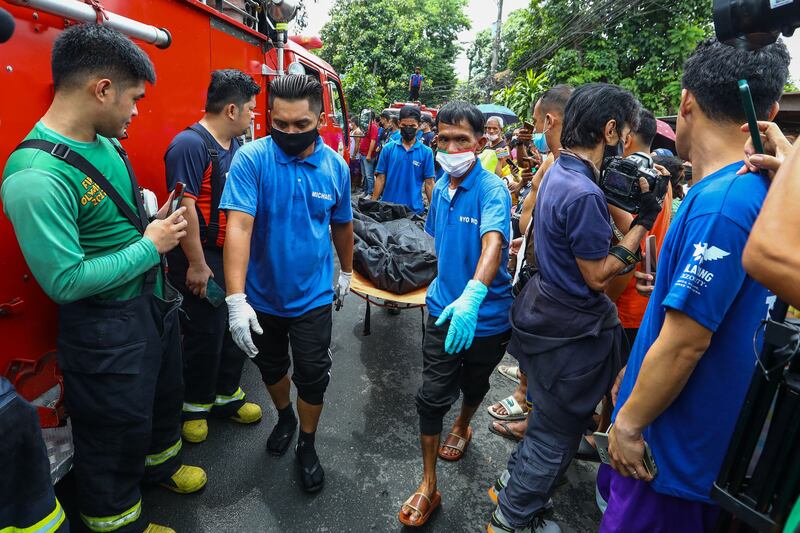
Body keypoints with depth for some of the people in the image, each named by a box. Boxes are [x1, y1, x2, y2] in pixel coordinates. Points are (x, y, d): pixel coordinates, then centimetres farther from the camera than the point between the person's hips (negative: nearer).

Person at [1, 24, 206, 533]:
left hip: (156, 300, 9)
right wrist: (150, 246, -20)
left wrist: (152, 219, 2)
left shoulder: (106, 143, 1)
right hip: (106, 327, -8)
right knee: (118, 427, 14)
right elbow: (65, 281, -27)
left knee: (166, 393, 28)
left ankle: (160, 460, 56)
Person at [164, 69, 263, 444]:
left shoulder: (236, 145, 10)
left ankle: (227, 394, 33)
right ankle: (195, 405, 26)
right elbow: (184, 206, -22)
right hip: (204, 257, -8)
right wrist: (197, 264, -21)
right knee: (205, 333, 3)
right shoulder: (190, 144, -17)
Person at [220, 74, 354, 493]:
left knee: (313, 375, 7)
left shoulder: (335, 166, -7)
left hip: (312, 295, 1)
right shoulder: (252, 159, -17)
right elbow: (239, 226, -26)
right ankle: (285, 417, 51)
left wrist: (346, 272, 17)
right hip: (262, 293, 0)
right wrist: (236, 299, -33)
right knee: (271, 366, 21)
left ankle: (307, 446, 33)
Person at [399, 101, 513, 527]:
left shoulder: (492, 189, -18)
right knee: (432, 396, 3)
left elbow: (493, 243, -36)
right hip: (443, 307, 4)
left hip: (486, 316, -3)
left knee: (474, 385, 22)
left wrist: (473, 295, -53)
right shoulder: (440, 188, 1)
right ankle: (428, 485, 21)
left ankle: (462, 427, 55)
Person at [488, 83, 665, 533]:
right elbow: (598, 276, -20)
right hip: (570, 331, -10)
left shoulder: (559, 172, 4)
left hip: (545, 310, 10)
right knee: (556, 434, 11)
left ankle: (516, 483, 49)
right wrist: (644, 224, -16)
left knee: (550, 417, 28)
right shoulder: (584, 194, -26)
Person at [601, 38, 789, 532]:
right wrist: (634, 372, 17)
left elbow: (684, 343, -26)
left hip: (673, 445, -8)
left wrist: (628, 423, -13)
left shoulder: (720, 203, -26)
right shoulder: (761, 190, 4)